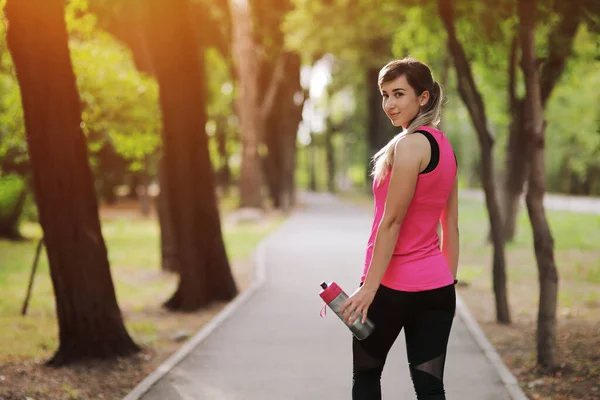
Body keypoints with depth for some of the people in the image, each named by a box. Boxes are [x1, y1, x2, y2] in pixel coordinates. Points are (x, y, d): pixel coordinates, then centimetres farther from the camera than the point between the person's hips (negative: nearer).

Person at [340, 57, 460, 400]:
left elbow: (391, 222, -18)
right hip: (437, 285, 7)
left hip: (394, 284, -7)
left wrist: (369, 286, -17)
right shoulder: (444, 146, 11)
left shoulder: (410, 145, -15)